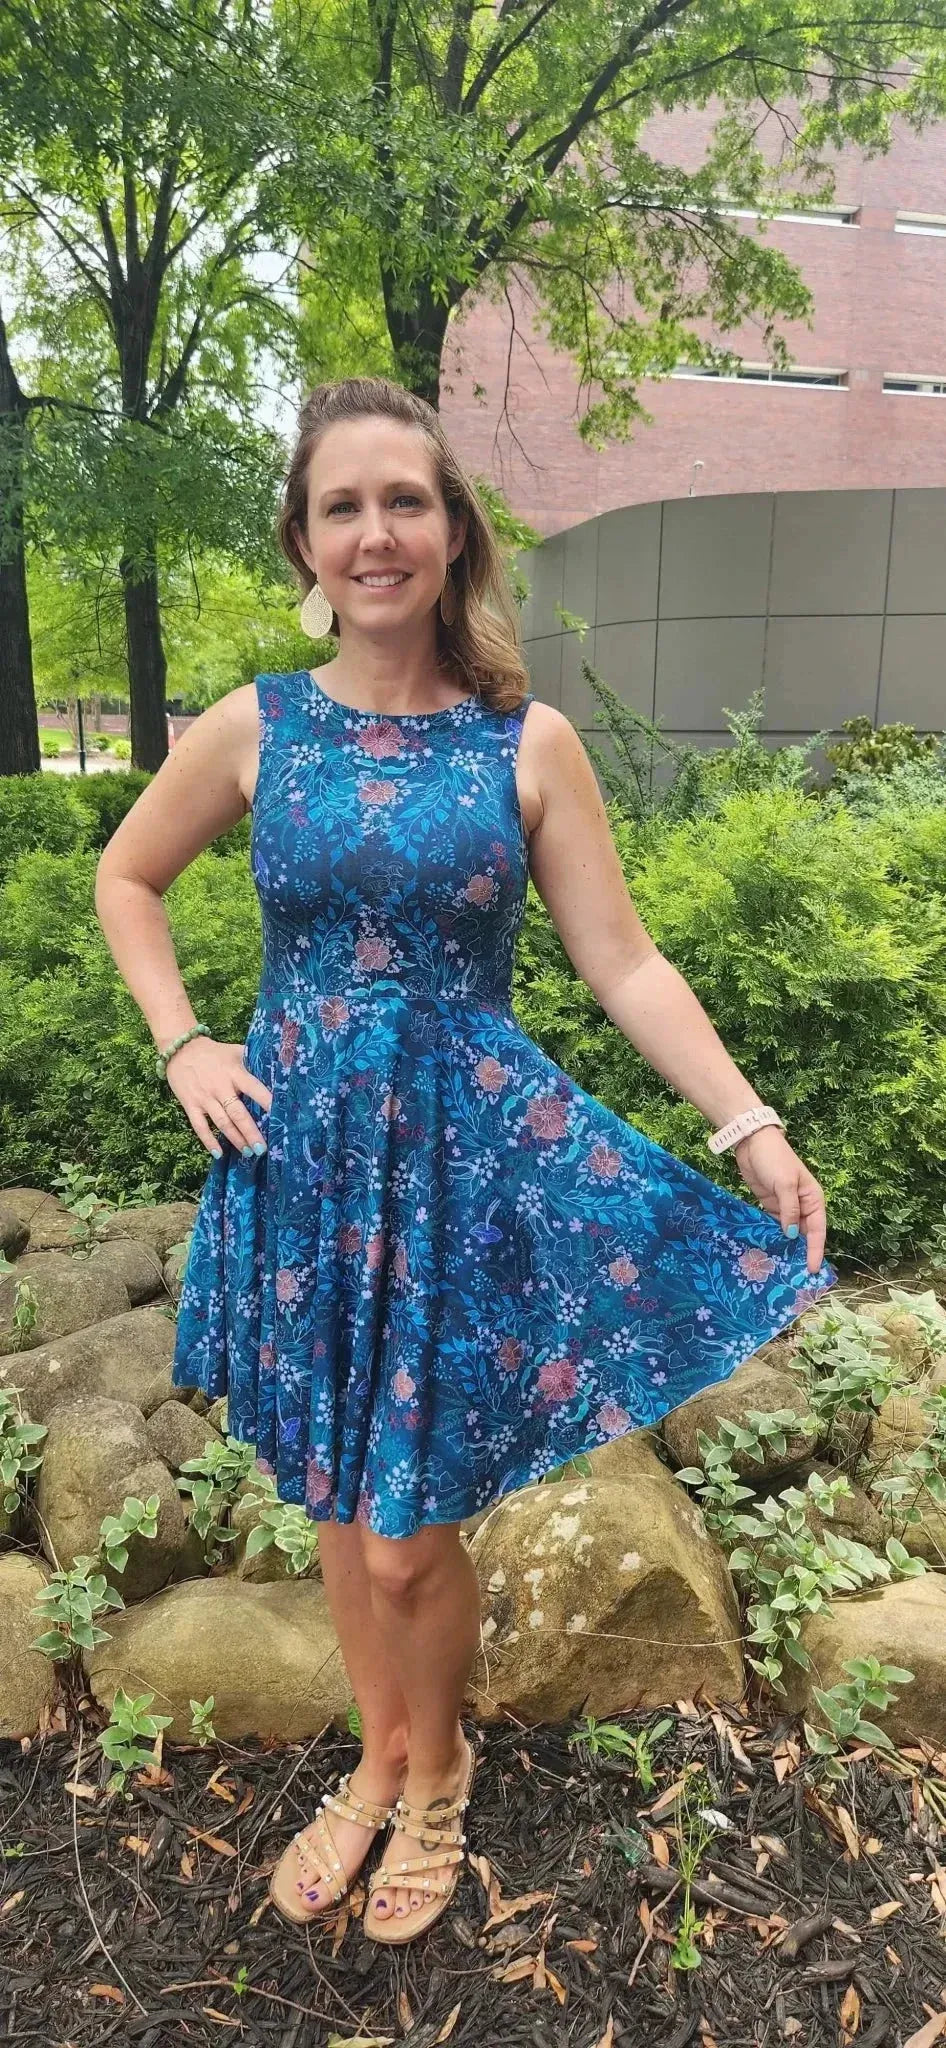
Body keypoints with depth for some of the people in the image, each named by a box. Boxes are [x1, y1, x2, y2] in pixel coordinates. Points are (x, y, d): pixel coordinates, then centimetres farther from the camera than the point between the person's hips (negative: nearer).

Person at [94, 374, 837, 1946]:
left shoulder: (528, 742, -4)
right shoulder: (254, 730, 0)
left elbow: (623, 963, -4)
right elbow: (125, 880, 15)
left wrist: (753, 1129, -10)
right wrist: (183, 1048, 3)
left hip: (471, 1155, -2)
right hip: (300, 1153, 2)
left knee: (409, 1538, 5)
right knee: (337, 1510, 16)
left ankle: (436, 1768, 39)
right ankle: (379, 1761, 45)